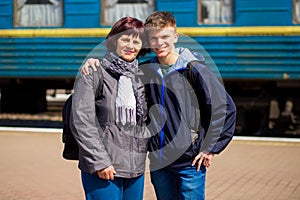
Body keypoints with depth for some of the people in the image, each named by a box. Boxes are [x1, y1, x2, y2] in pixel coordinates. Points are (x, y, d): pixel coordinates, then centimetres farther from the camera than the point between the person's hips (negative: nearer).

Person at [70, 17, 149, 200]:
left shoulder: (141, 77, 13)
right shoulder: (93, 73, -4)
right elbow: (81, 122, -11)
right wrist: (99, 161, -15)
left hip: (135, 169, 6)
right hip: (103, 169, -6)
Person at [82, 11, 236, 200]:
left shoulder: (193, 69, -8)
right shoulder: (144, 71, 5)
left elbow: (225, 107, -8)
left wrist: (210, 148, -7)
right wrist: (95, 63, -2)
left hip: (189, 162, -5)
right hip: (158, 162, 5)